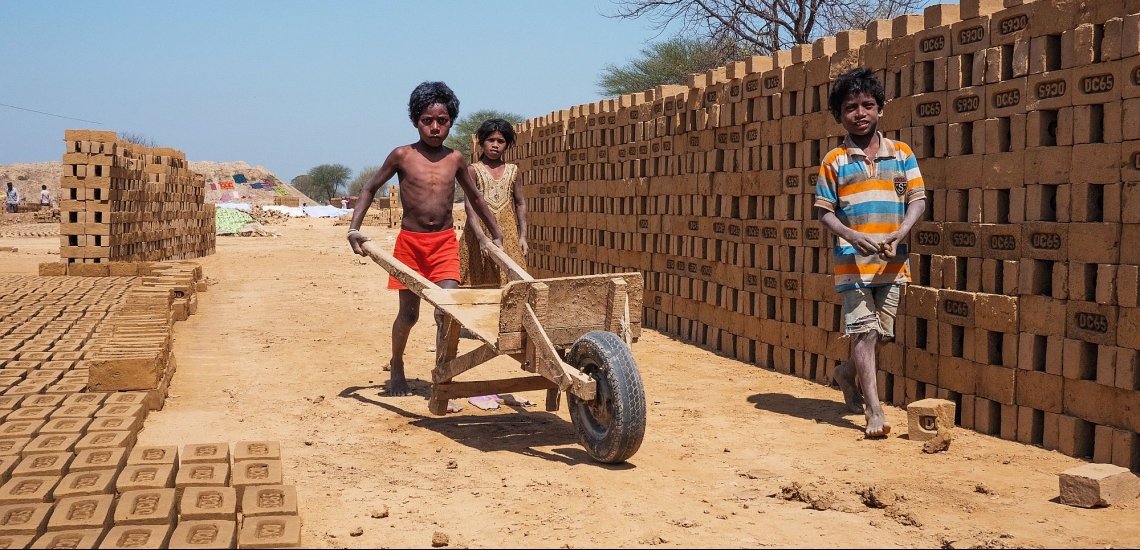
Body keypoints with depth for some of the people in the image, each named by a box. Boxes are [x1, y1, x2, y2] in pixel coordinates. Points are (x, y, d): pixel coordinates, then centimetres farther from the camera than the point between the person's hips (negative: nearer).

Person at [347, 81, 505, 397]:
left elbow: (475, 198, 19)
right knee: (409, 314, 8)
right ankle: (396, 366, 34)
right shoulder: (402, 156, -2)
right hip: (410, 242, -1)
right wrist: (354, 229, -6)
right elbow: (370, 189, 6)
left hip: (445, 243, 1)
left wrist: (496, 235, 21)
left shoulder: (455, 159, 5)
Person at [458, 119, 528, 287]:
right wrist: (481, 237, -20)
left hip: (508, 235, 3)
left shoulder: (512, 171, 11)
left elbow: (520, 204, 14)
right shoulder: (473, 170, 1)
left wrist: (523, 236, 7)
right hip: (479, 233, -3)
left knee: (508, 283, -4)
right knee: (479, 284, -4)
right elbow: (470, 205, -9)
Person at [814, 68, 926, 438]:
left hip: (892, 262, 3)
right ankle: (875, 413, -7)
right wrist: (853, 237, -17)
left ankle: (847, 374, 39)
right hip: (853, 262, -3)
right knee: (865, 334, -8)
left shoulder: (901, 154, 8)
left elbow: (917, 200, 3)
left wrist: (899, 234, -16)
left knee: (882, 334, 10)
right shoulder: (834, 162, 2)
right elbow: (825, 212, 1)